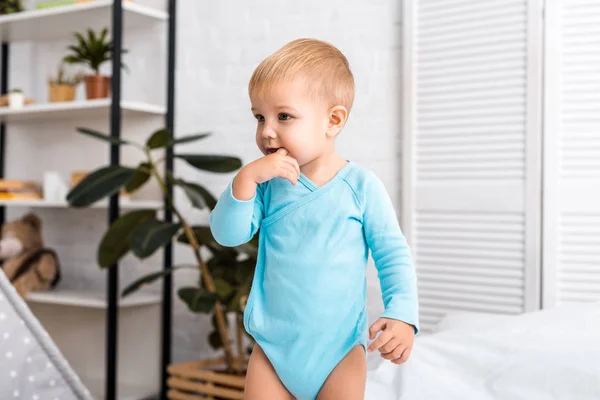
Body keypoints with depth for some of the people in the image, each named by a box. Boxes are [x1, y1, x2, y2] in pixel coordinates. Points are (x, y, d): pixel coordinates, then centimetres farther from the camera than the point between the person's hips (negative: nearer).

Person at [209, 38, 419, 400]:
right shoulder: (268, 182, -1)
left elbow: (393, 255, -4)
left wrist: (402, 316, -17)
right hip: (273, 346, 2)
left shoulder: (360, 185, -7)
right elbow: (228, 234, -9)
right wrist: (245, 178, -22)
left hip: (340, 349, -2)